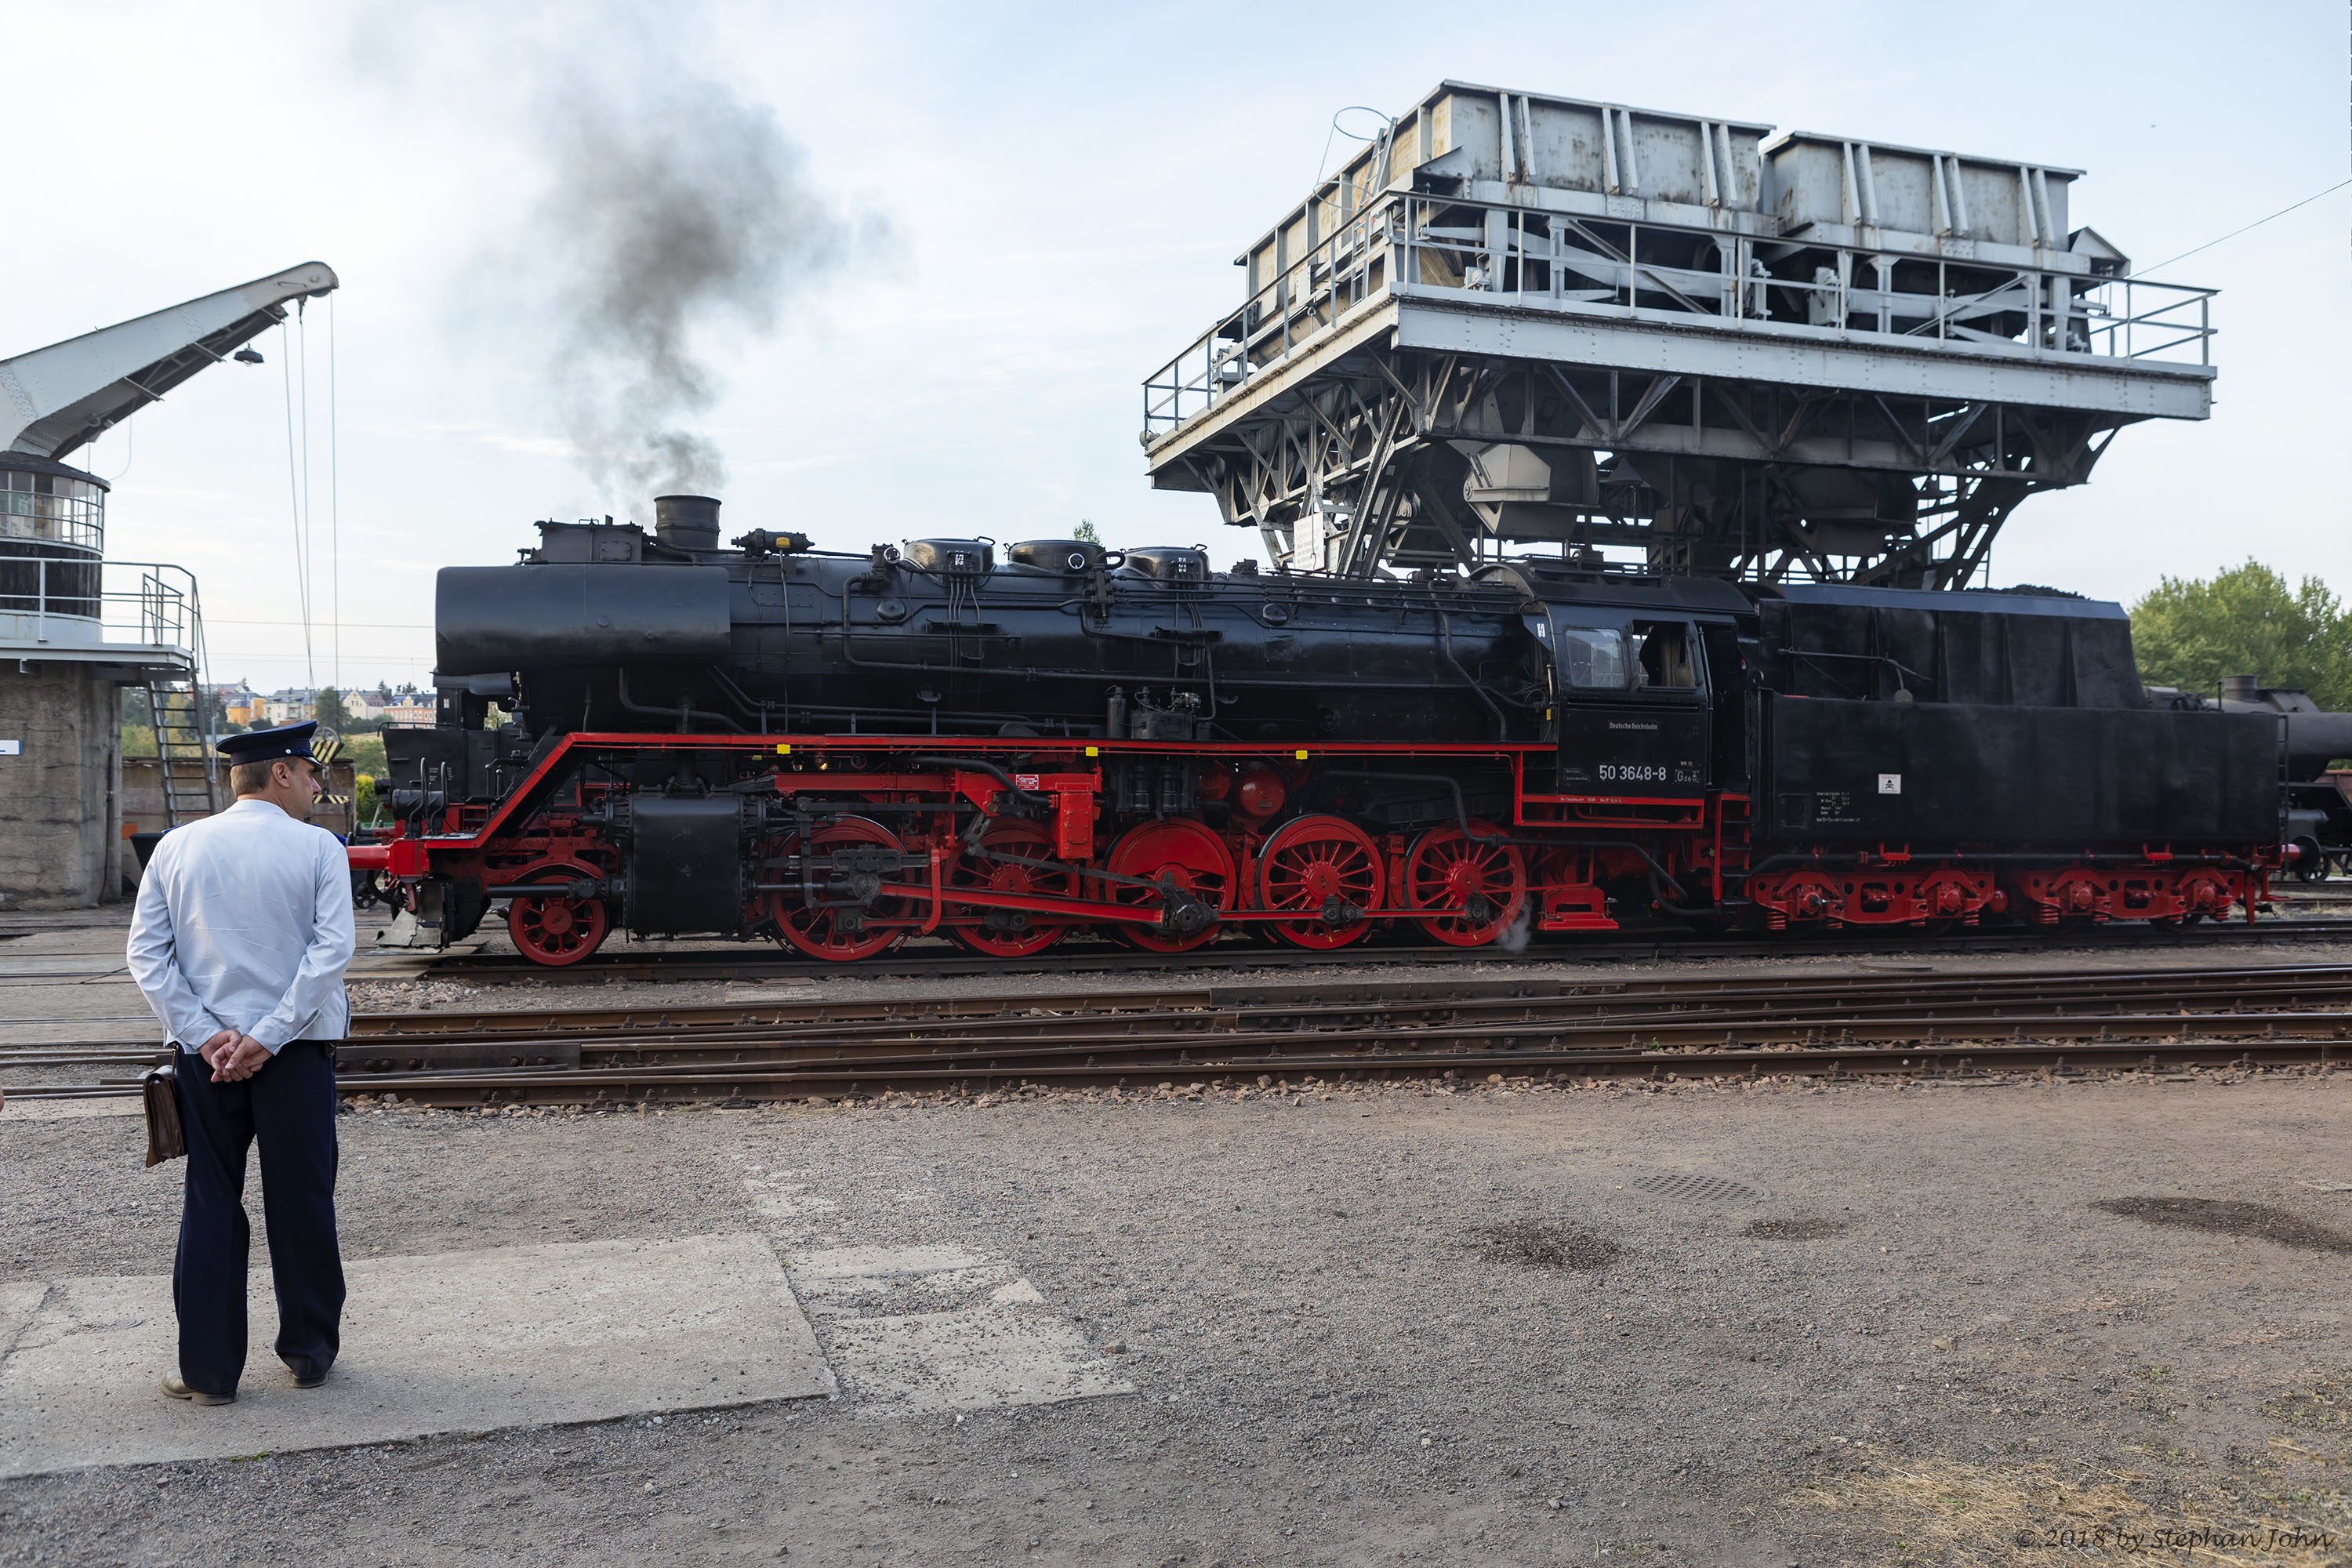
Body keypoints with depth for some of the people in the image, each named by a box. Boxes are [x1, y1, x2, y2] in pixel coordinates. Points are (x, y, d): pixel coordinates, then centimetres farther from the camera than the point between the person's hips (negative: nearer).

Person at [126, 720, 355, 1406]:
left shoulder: (176, 847, 4)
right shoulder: (317, 848, -7)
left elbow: (146, 952, -1)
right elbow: (331, 950, -16)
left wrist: (204, 1035, -6)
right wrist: (268, 1038, -14)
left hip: (205, 1050, 3)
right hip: (295, 1049, -3)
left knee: (209, 1206, 11)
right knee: (301, 1203, 9)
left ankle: (209, 1368, 15)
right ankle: (309, 1352, 21)